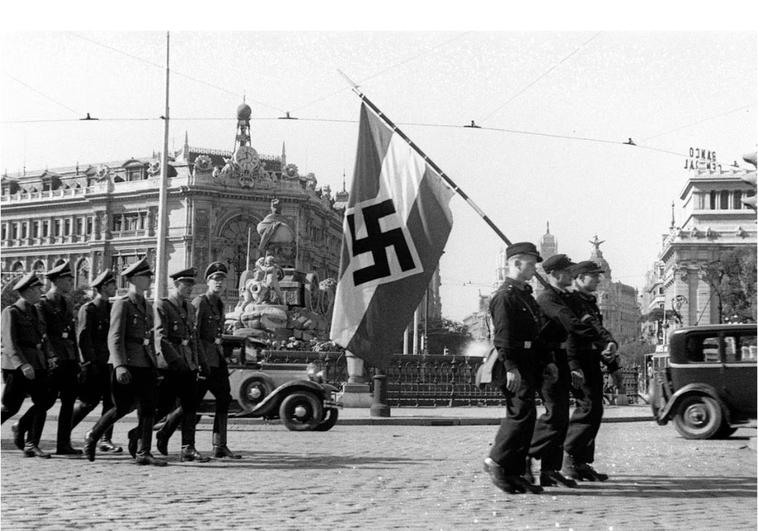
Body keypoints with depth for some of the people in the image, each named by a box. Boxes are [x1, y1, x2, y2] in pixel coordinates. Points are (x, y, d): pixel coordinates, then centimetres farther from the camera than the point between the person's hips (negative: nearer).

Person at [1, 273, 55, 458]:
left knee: (44, 401, -2)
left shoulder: (33, 311, 16)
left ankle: (31, 445, 6)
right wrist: (22, 365, -28)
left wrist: (48, 357, 7)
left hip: (37, 366, 8)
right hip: (17, 368, -7)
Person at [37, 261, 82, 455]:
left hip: (69, 360, 8)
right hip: (54, 361, -8)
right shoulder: (43, 304, -8)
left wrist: (76, 359, 15)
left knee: (69, 401, 5)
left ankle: (64, 444, 9)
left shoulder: (67, 305, 16)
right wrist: (51, 357, -21)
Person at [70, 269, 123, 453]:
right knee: (89, 401, -3)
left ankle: (105, 439, 6)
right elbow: (82, 338, -14)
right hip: (93, 364, -7)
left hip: (108, 363, 7)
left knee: (110, 401, 1)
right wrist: (89, 363, -17)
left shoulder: (111, 309, 14)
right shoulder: (87, 309, -9)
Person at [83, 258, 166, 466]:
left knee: (148, 408, 1)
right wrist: (119, 366, -24)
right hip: (128, 365, -7)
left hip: (146, 365, 7)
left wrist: (155, 365, 19)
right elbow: (115, 338, -14)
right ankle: (92, 436, 20)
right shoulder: (122, 304, -7)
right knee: (123, 408, -1)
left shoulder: (146, 306, 17)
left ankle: (143, 453, 6)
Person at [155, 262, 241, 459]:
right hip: (202, 356, -8)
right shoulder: (199, 302, -11)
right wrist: (203, 361, -19)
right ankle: (163, 434, 16)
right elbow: (193, 334, -16)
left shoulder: (219, 304, 15)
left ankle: (219, 446, 1)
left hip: (217, 357, 8)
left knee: (224, 399, -1)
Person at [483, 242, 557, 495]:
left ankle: (515, 473, 12)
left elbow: (537, 333, 24)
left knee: (524, 417, 8)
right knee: (523, 413, -14)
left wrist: (547, 361, 18)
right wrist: (510, 367, -26)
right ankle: (496, 460, -5)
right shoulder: (505, 296, -11)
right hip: (514, 365, -10)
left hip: (529, 365, 10)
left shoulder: (526, 295, 20)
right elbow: (503, 336, -19)